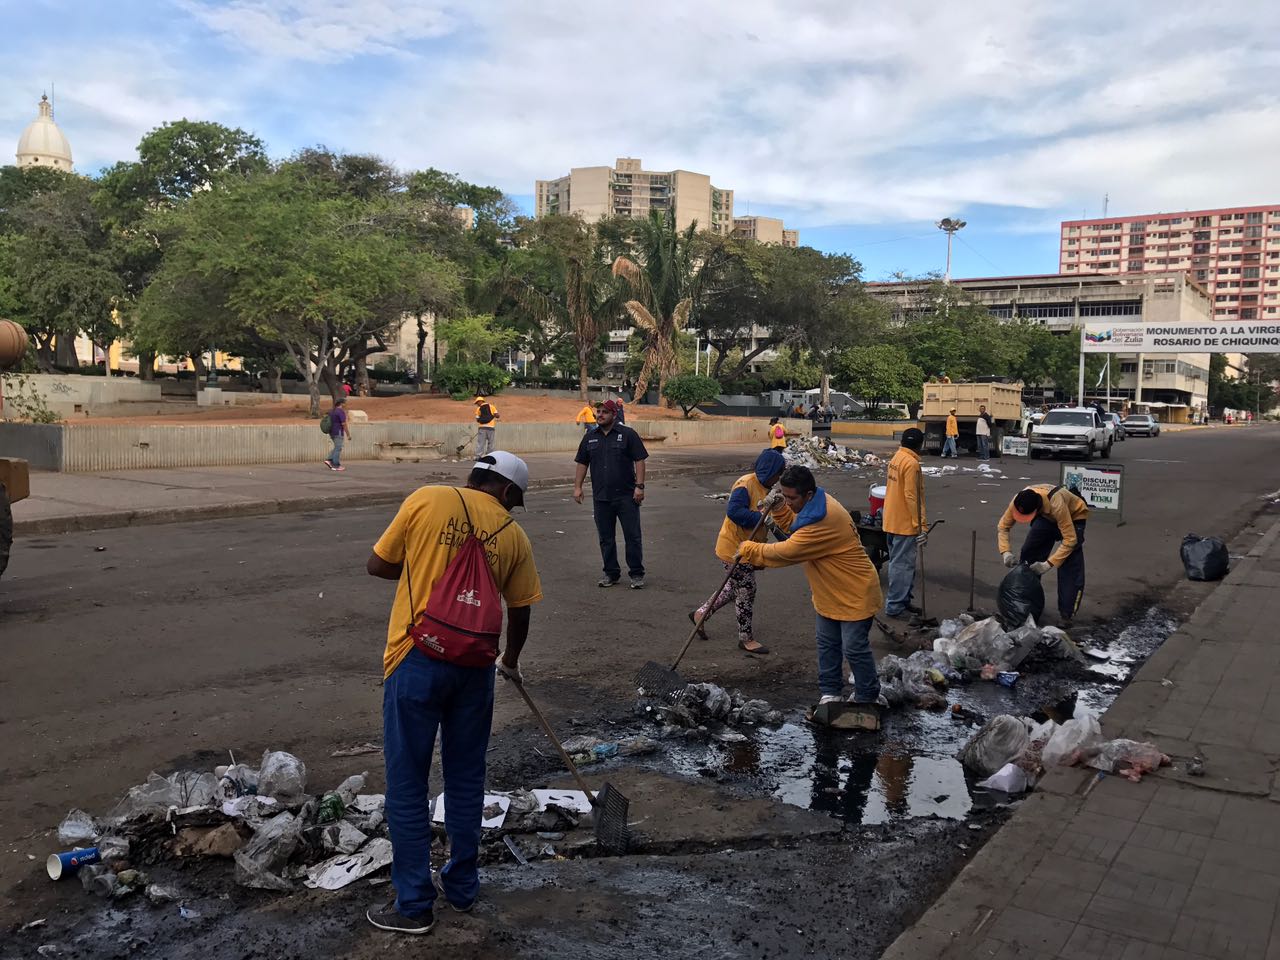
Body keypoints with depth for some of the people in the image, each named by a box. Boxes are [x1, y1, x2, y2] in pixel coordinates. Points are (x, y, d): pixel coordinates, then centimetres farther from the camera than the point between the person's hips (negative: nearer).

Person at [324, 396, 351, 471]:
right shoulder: (341, 412, -15)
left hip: (332, 432, 9)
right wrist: (348, 435, -14)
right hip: (338, 433, -9)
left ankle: (329, 460, 7)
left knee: (337, 448, 18)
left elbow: (330, 423, 17)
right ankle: (336, 466, 0)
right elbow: (344, 424, -19)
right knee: (338, 449, -3)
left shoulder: (332, 411, 12)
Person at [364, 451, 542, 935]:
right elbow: (520, 613, 13)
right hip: (474, 666, 3)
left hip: (416, 659, -3)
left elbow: (377, 565, 1)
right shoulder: (514, 536, 5)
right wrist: (510, 661, 31)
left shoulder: (426, 500, -3)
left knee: (407, 784, 8)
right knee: (466, 778, 18)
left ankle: (414, 904, 16)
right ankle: (462, 886, 31)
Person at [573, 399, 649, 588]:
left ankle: (637, 574, 10)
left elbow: (639, 460, -4)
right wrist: (577, 487, 5)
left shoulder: (628, 434, -2)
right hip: (600, 498, 4)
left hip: (626, 496, -4)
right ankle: (611, 573, 20)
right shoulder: (590, 437, 10)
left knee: (632, 536, 0)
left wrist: (639, 486, -11)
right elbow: (582, 463, 14)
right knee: (606, 538, 9)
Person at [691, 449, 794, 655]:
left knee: (735, 589, 21)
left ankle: (700, 614, 34)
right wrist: (763, 518, -29)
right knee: (746, 593, 3)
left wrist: (776, 504, -4)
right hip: (735, 549, -10)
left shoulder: (762, 487, 10)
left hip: (746, 549, 10)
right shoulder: (745, 484, -21)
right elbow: (734, 511, -33)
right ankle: (746, 638, 18)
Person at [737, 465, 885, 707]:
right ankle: (830, 693, 26)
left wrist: (750, 550, -16)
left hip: (854, 594, -10)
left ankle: (868, 698, 17)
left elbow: (786, 552, -29)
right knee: (827, 644, 14)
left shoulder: (824, 521, -33)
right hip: (830, 593, 10)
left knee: (854, 647, 0)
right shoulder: (815, 504, -1)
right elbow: (795, 532, 10)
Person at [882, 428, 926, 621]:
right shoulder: (911, 463, -19)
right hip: (904, 524, -10)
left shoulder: (896, 458, 10)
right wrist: (921, 525, -18)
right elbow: (912, 497, -22)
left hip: (892, 520, 10)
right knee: (903, 565, -3)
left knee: (899, 562, 17)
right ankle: (895, 606, 2)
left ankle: (902, 600, 26)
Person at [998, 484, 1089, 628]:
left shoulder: (1056, 504, -44)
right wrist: (1005, 552, -31)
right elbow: (1003, 527, -16)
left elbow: (1070, 539, -39)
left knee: (1071, 567, -17)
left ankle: (1067, 615, -11)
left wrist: (1049, 564, -41)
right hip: (1047, 517, 5)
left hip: (1074, 517, -5)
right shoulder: (1018, 501, -29)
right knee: (1028, 554, -4)